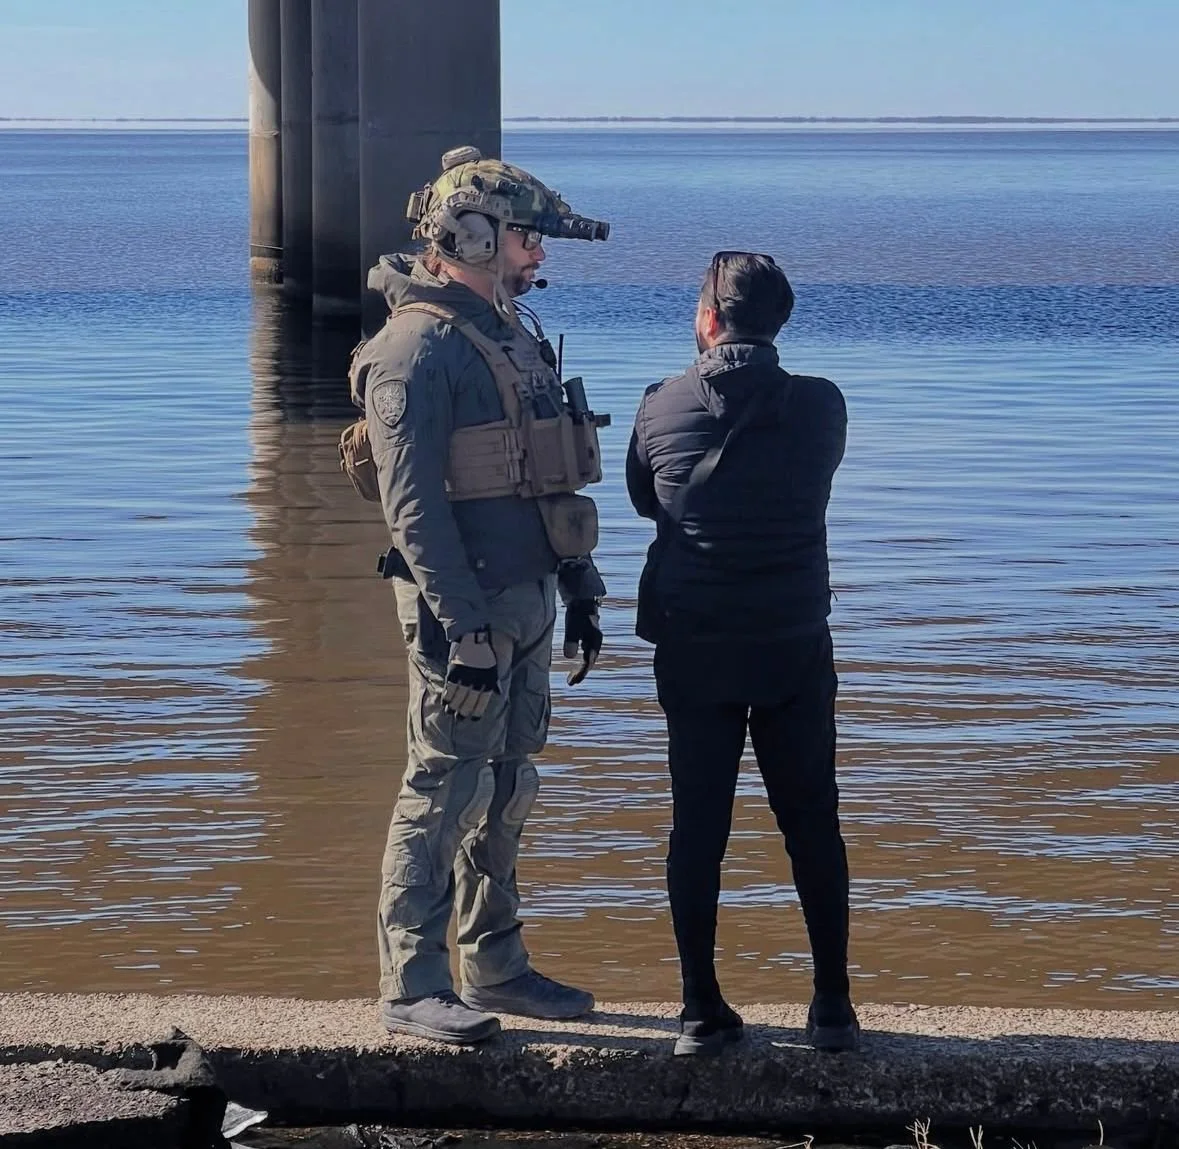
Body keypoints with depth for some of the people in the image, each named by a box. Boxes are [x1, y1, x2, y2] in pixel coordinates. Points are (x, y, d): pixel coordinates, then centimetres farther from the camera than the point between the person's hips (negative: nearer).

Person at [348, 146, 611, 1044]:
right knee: (444, 790, -5)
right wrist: (464, 626, -22)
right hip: (463, 607, -9)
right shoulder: (417, 350, -14)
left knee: (506, 792, 14)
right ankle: (413, 987, 1)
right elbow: (412, 505, -19)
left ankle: (495, 968, 23)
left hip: (527, 599, 9)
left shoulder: (516, 335, 14)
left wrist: (579, 586, 18)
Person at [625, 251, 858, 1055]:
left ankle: (702, 1011, 7)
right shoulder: (821, 406, -6)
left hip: (692, 648, 0)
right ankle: (834, 1007, 10)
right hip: (796, 643, 0)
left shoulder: (662, 408, -6)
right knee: (813, 823, 9)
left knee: (698, 826, 6)